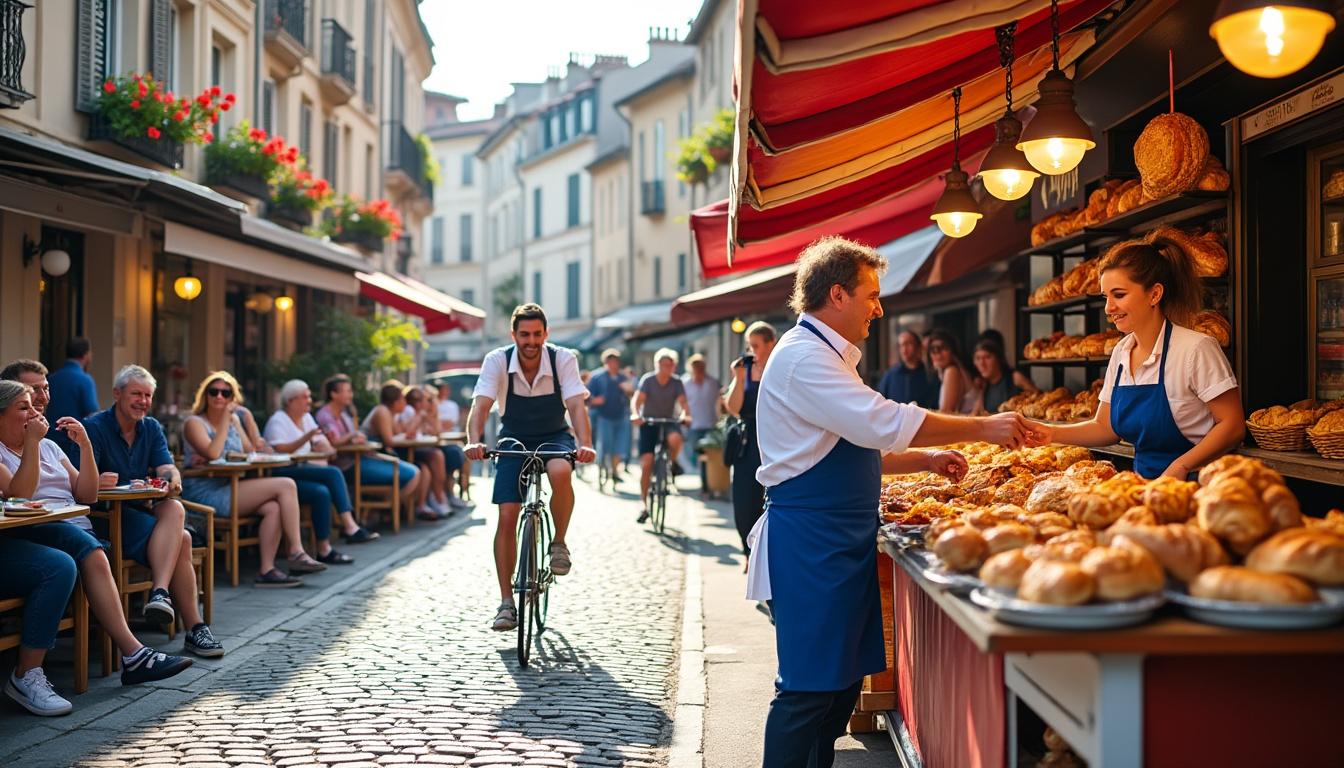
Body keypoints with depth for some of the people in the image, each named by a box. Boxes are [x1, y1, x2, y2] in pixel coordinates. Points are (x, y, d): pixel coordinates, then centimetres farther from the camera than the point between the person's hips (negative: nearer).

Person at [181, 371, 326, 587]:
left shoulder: (234, 419, 18)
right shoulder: (194, 423, -4)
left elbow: (249, 452, 11)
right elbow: (213, 453, -21)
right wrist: (225, 420, -12)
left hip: (228, 489, 7)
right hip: (205, 494, -7)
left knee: (273, 508, -24)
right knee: (286, 485, -19)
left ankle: (267, 570, -22)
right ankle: (296, 553, -18)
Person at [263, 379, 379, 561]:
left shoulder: (306, 417, 18)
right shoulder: (277, 421, -5)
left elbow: (323, 446, 16)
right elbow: (280, 451, -19)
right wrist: (307, 437, -27)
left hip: (303, 473, 7)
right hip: (283, 475, -7)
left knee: (322, 492, -26)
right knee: (333, 473, -28)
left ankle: (324, 549, -29)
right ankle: (349, 526, -29)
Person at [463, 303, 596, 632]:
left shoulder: (563, 359, -17)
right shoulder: (497, 361, -16)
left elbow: (577, 406, -27)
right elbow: (481, 405, -24)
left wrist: (585, 445, -44)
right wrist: (474, 442, -43)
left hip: (555, 438, -1)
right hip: (514, 441, 1)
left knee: (560, 472, -37)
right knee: (507, 516, -12)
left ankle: (559, 543, -10)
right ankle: (506, 603, -2)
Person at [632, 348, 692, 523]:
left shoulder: (676, 382, -5)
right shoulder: (648, 380, -10)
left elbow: (683, 402, -15)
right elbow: (637, 400, -22)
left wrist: (686, 415, -37)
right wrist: (635, 414, -42)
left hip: (668, 421, 1)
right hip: (648, 423, -1)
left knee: (675, 438, -36)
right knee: (646, 464, -10)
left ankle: (672, 463, -2)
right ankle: (643, 505, 2)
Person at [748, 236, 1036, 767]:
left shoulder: (826, 356, 20)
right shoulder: (804, 356, -15)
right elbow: (885, 422, -24)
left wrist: (926, 460, 14)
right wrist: (983, 428, -16)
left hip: (843, 540, 11)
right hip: (810, 540, -10)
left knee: (843, 679, 14)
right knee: (809, 688, -6)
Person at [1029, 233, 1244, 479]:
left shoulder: (1196, 348, -10)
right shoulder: (1120, 353, 10)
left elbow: (1232, 426, -10)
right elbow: (1105, 428, 15)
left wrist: (1180, 467, -21)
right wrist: (1053, 433, 0)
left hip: (1195, 486, -6)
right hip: (1145, 483, 6)